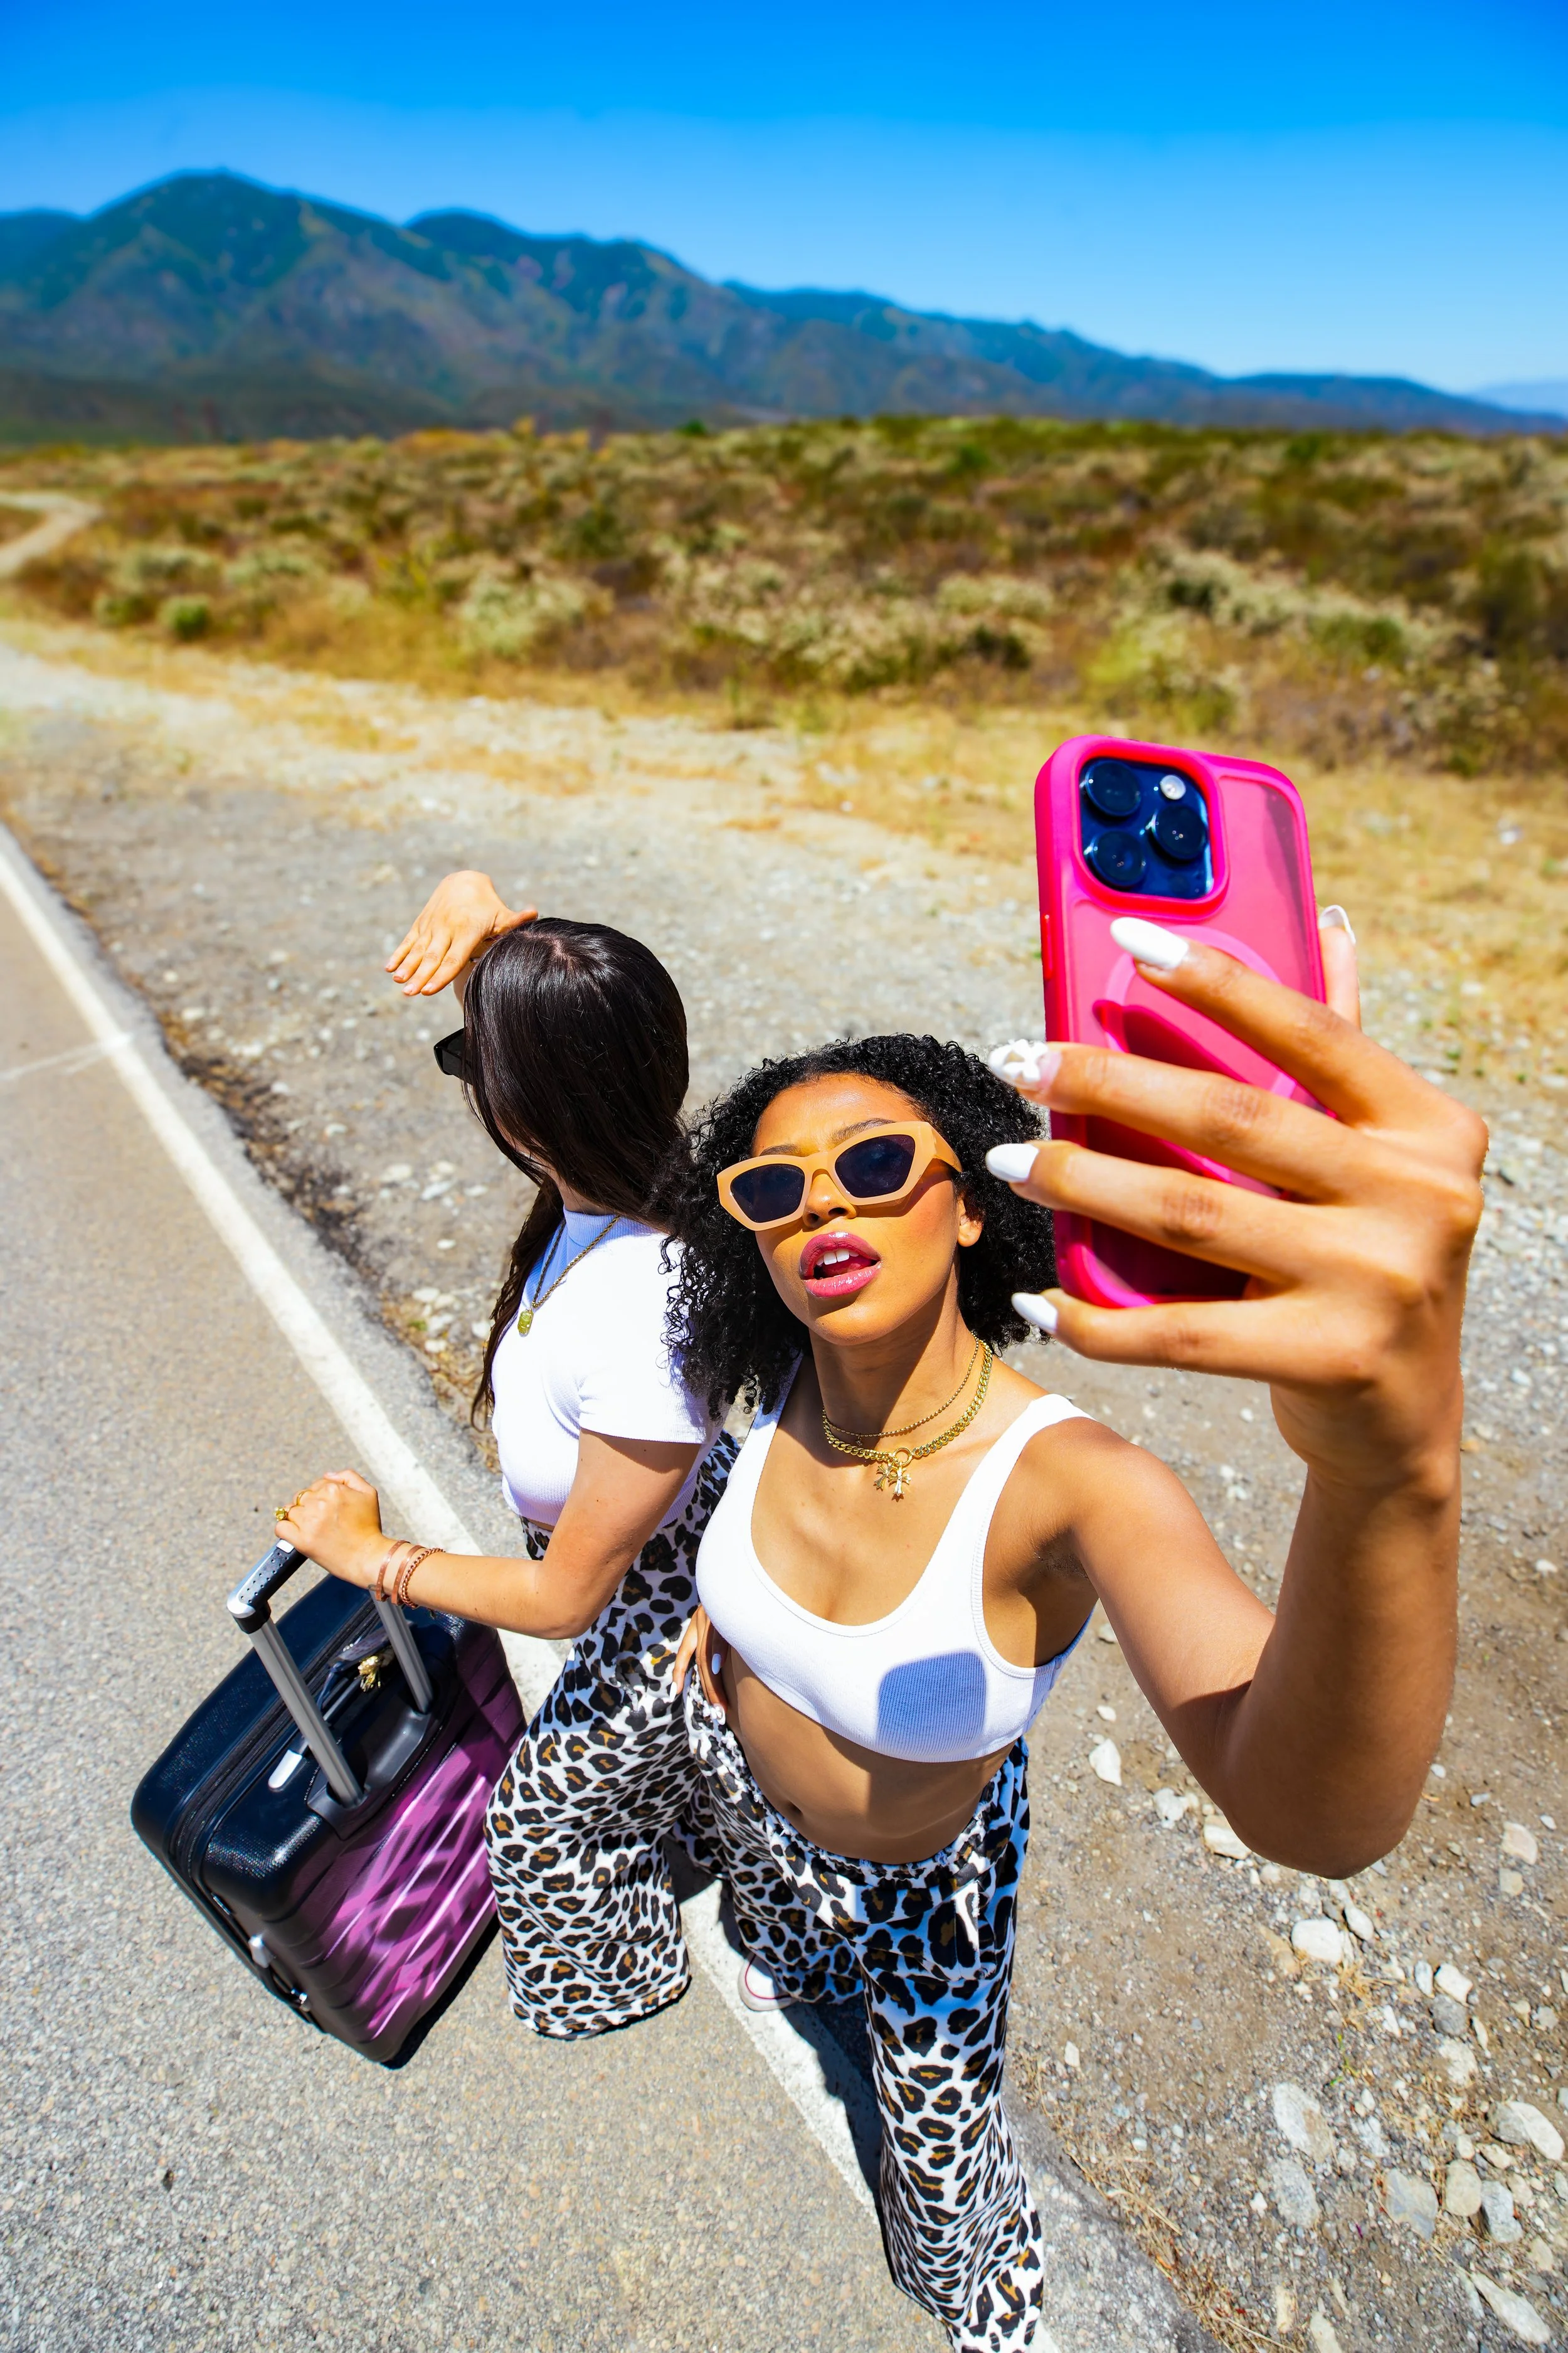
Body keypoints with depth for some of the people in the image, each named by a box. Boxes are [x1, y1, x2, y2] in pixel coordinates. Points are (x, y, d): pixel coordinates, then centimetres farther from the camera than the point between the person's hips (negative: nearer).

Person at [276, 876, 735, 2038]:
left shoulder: (642, 1336, -46)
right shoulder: (633, 1169, -25)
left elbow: (563, 1595, -28)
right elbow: (471, 897, -11)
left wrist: (368, 1556, -16)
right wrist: (476, 904, -34)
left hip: (671, 1613, -6)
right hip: (692, 1509, 6)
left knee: (546, 1812, 26)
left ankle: (616, 1975, 59)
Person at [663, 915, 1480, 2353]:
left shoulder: (1071, 1484, -43)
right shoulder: (786, 1388, -26)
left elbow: (1312, 1816, -59)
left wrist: (1398, 1464, -77)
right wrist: (723, 1599, -6)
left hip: (922, 1867, -3)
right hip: (741, 1776, 4)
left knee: (941, 2116, 26)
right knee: (780, 1919, 39)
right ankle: (808, 1967, 78)